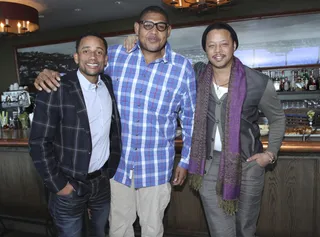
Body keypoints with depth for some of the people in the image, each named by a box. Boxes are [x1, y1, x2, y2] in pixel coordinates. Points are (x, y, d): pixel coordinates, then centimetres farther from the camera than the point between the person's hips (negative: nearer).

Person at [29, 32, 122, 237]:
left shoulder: (109, 85, 0)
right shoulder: (55, 90, -17)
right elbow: (39, 142, -15)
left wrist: (112, 168, 8)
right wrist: (58, 185, -12)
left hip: (103, 180, 5)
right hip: (70, 185, -4)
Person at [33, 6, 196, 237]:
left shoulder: (183, 68, -7)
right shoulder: (116, 55, -5)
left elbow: (190, 119, 1)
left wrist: (185, 161, 4)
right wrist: (50, 75, -12)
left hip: (157, 167, -1)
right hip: (117, 163, 2)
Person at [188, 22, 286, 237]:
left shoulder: (258, 83, -10)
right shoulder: (197, 74, -3)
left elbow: (278, 118, 5)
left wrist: (270, 153, -3)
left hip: (248, 164, -1)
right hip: (210, 165, 1)